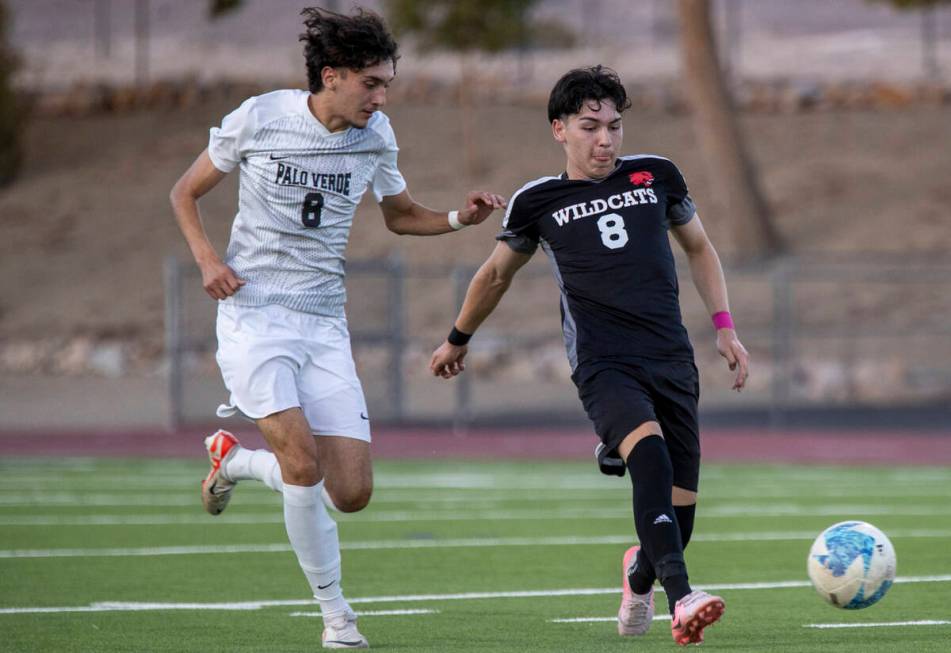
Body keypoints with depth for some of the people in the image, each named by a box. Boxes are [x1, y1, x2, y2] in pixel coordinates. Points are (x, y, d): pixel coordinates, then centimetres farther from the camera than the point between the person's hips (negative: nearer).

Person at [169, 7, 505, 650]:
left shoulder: (375, 135, 3)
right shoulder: (260, 118, -7)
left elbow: (401, 215, 20)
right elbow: (185, 192, 5)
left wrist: (459, 218, 0)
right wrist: (207, 259, -12)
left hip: (324, 324, 4)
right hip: (253, 313, -4)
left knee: (352, 491, -5)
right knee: (302, 461, -23)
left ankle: (232, 458, 24)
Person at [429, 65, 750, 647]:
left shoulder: (656, 176, 11)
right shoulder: (538, 202, 7)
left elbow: (699, 249, 25)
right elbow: (496, 275, 24)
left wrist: (725, 326, 16)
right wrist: (458, 339, 35)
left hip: (672, 360, 3)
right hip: (603, 364, -3)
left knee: (678, 512, -1)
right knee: (649, 448, -33)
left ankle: (640, 574, 35)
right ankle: (682, 598, -43)